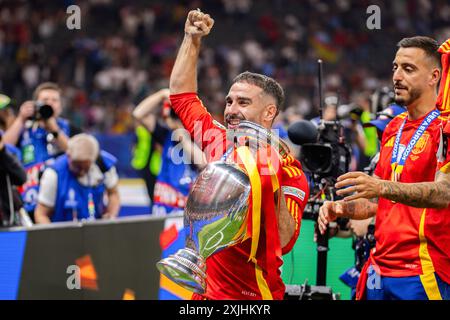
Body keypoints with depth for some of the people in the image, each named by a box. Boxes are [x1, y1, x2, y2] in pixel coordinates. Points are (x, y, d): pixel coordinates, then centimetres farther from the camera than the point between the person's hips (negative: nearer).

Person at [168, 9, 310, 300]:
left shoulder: (287, 171, -14)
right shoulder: (219, 142, 3)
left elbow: (283, 243, -24)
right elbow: (182, 95, 18)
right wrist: (192, 39, 16)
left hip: (252, 295, -6)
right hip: (206, 291, 6)